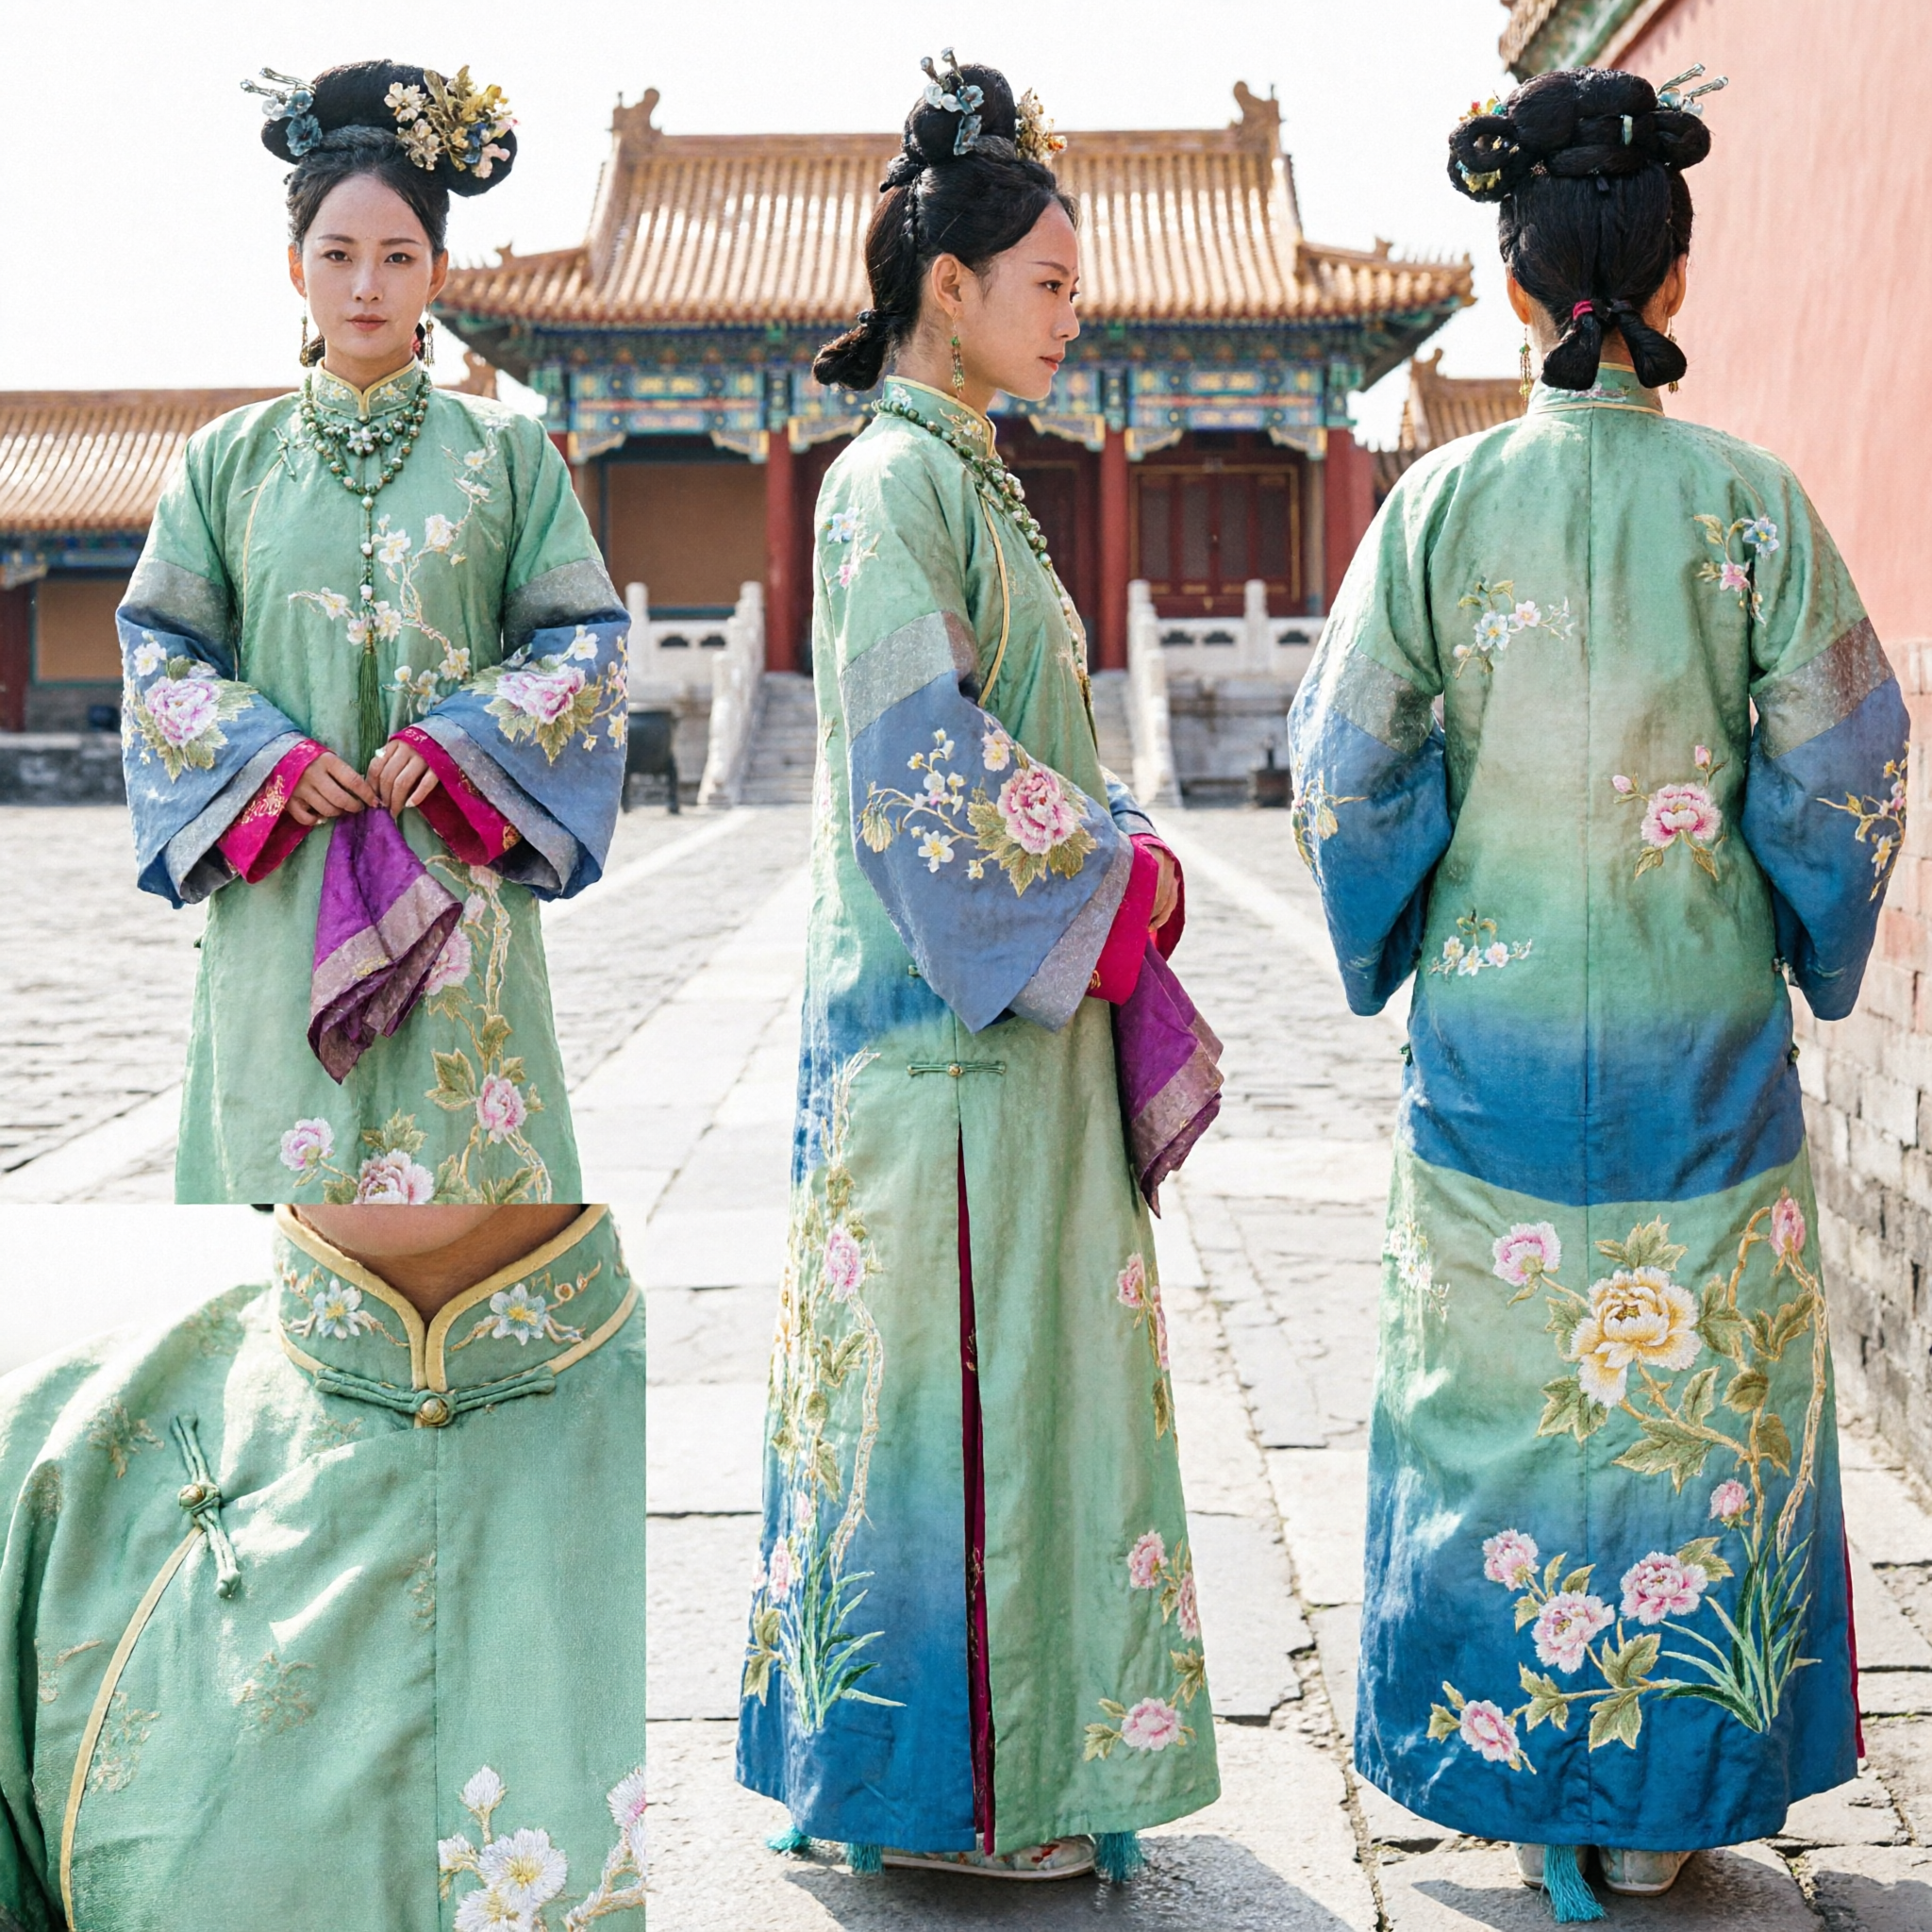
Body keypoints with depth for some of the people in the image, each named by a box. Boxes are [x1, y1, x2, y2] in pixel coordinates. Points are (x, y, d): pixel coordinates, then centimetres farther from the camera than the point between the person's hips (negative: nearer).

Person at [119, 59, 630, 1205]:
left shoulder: (507, 453, 6)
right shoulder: (231, 459, 8)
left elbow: (587, 640, 2)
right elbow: (159, 648, 7)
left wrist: (457, 742, -11)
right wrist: (271, 758, -9)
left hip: (454, 886, -1)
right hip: (280, 887, 1)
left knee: (457, 1156, -2)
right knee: (287, 1154, 1)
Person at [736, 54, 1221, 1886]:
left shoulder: (971, 481, 18)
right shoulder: (891, 481, -11)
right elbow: (920, 759, -19)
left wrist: (1113, 869, 7)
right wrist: (1114, 872, -12)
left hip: (1022, 995, 9)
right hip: (943, 1011, -9)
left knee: (1023, 1363, 12)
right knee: (951, 1368, -3)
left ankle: (1028, 1745, 22)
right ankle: (940, 1781, 9)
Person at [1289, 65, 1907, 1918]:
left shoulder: (1442, 497, -6)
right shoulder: (1750, 500, -7)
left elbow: (1353, 772, -2)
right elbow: (1839, 777, -3)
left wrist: (1388, 954, 14)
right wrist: (1813, 956, 13)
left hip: (1494, 1033, 0)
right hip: (1703, 1038, 0)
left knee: (1500, 1394, 11)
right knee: (1701, 1390, 12)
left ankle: (1518, 1780, 23)